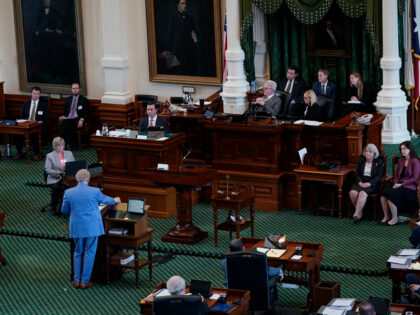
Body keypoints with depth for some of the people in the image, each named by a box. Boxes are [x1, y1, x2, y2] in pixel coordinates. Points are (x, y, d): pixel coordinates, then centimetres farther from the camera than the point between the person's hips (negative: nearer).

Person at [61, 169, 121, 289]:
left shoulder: (68, 193, -6)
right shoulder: (95, 191, -9)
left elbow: (64, 210, 5)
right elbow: (104, 199, 12)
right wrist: (114, 200, 34)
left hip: (76, 228, 2)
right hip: (92, 228, -2)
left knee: (78, 253, 16)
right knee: (89, 254, 6)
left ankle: (77, 280, 17)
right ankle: (85, 281, 9)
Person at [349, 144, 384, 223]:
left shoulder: (379, 162, 2)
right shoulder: (361, 160, 13)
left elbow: (379, 177, -5)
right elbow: (357, 173, 10)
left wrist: (368, 183, -19)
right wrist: (360, 182, -12)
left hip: (372, 184, -4)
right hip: (361, 182, 4)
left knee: (363, 193, -35)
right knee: (353, 192, -29)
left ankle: (356, 214, -31)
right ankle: (359, 212, -11)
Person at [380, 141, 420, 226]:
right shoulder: (401, 160, 16)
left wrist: (401, 184, -15)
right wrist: (396, 183, 0)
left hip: (409, 187, -6)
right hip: (399, 185, 6)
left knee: (390, 194, -29)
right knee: (384, 192, -23)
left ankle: (395, 218, -17)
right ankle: (386, 216, -16)